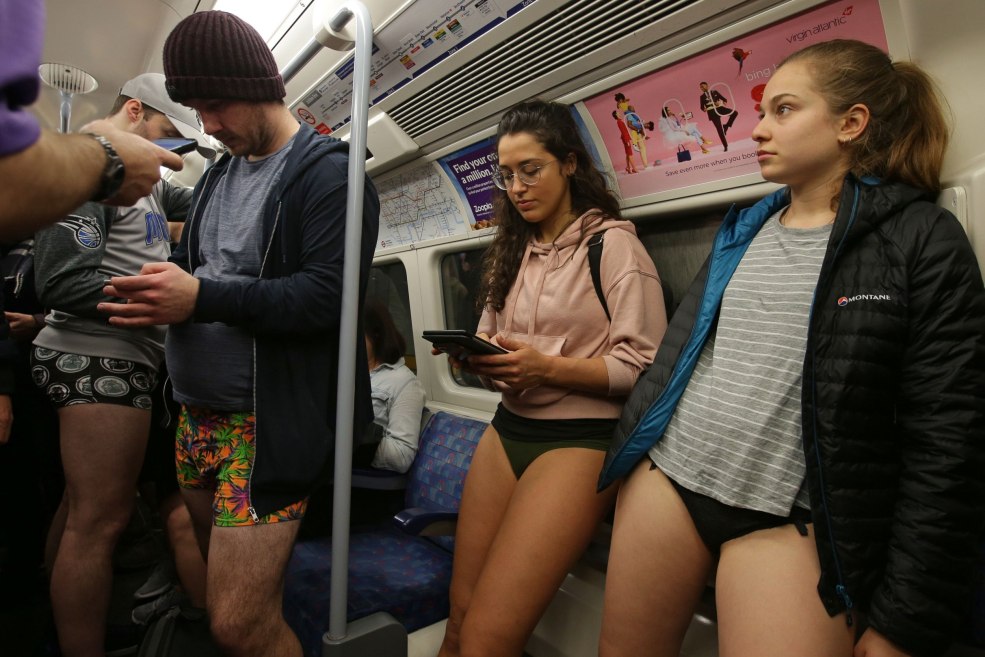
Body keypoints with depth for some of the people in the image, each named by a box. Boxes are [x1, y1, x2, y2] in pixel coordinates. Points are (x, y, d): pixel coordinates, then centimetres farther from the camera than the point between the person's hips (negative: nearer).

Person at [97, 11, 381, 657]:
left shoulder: (328, 171, -8)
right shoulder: (218, 174, 17)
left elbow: (330, 296, -19)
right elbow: (193, 263, 21)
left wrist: (200, 298, -23)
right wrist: (158, 289, -2)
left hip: (271, 421, -8)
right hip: (197, 414, 8)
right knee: (217, 595, 19)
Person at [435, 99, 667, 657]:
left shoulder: (613, 244, -4)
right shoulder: (514, 250, 16)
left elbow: (643, 365, -10)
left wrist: (547, 367, -21)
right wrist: (476, 355, -2)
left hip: (579, 439, -5)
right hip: (508, 429, 6)